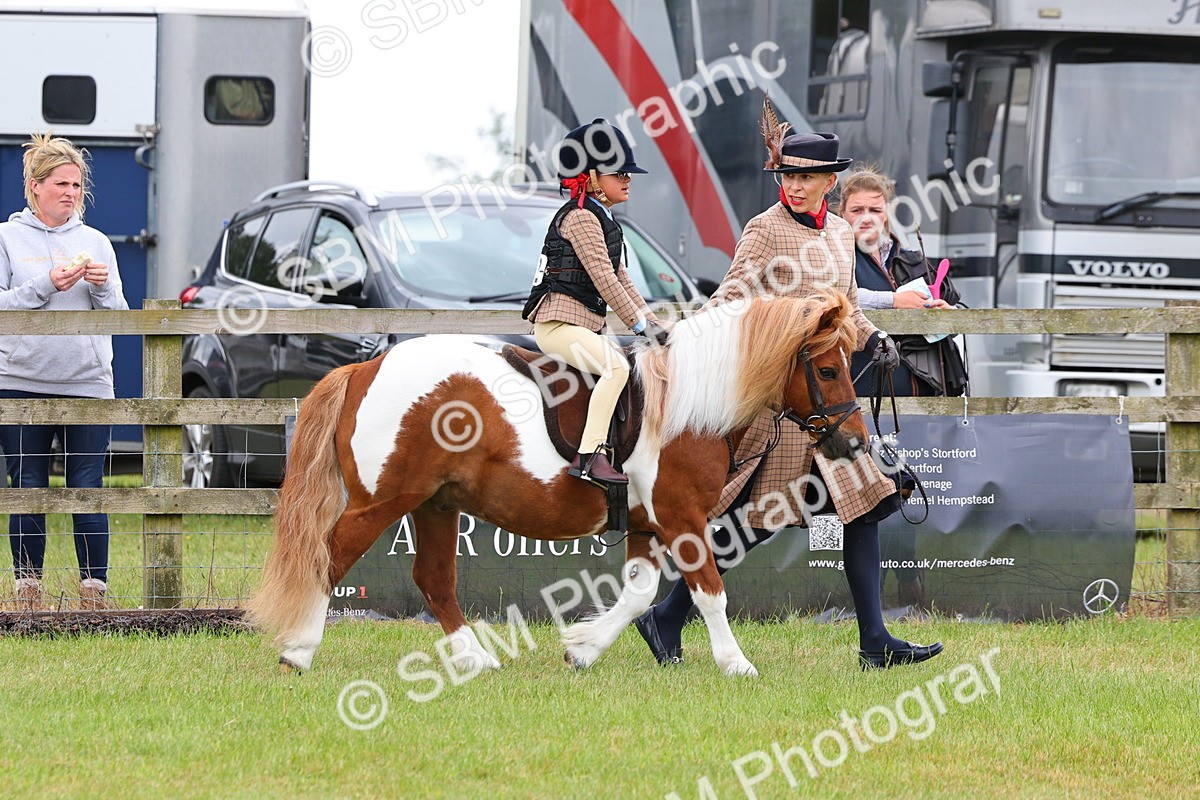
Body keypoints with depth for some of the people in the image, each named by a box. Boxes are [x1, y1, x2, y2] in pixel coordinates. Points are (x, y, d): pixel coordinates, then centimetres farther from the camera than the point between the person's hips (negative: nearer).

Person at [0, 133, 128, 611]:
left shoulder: (95, 242, 12)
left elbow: (118, 317, 12)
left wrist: (102, 288, -8)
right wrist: (48, 285, -14)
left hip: (88, 383, 1)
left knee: (88, 491, -3)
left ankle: (95, 589, 2)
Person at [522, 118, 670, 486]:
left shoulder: (604, 220, 19)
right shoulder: (580, 217, -12)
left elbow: (620, 279, 19)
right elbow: (603, 278, -19)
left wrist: (652, 321, 8)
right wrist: (642, 325, -21)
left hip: (587, 326, 10)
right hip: (558, 323, -10)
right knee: (616, 367, -31)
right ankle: (588, 456, -35)